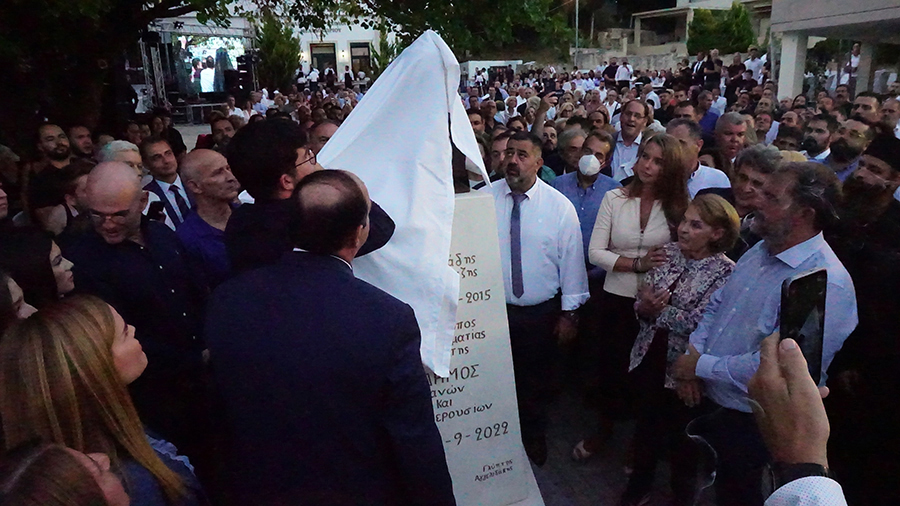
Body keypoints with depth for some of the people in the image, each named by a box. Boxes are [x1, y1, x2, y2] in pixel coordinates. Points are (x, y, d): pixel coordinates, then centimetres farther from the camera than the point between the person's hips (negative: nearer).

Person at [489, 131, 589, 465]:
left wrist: (569, 313, -3)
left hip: (541, 314, 0)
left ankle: (533, 446, 44)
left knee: (536, 386, 18)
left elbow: (571, 259, -4)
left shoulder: (559, 206, -7)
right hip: (492, 310, 1)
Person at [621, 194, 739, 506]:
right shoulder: (668, 253, -1)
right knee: (647, 422, 21)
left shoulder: (725, 272, -16)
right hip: (650, 357, 4)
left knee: (682, 433, 17)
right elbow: (642, 302, -1)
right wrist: (644, 307, -22)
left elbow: (699, 323, -23)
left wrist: (658, 309, -19)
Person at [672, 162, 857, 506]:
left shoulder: (827, 285, -28)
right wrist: (693, 354, -7)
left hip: (750, 423, -7)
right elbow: (716, 306, 9)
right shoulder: (760, 252, 1)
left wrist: (701, 366, -20)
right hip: (712, 405, 7)